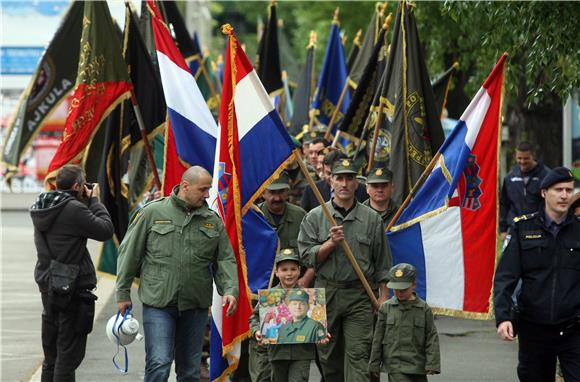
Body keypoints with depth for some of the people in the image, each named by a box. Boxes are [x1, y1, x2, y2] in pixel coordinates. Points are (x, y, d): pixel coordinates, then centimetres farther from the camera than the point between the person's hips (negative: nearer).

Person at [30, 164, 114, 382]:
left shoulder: (41, 208, 7)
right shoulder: (73, 209, -18)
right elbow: (106, 230, -14)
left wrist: (86, 203, 8)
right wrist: (95, 201, -2)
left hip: (47, 285, 8)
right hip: (72, 287, -8)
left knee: (51, 353, 15)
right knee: (69, 353, -4)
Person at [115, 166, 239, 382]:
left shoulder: (213, 221, 8)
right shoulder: (153, 212, -2)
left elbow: (225, 260, 9)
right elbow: (129, 253, 3)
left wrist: (230, 289, -9)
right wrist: (123, 293, 3)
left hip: (196, 307, 4)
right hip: (158, 302, -4)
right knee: (159, 364, -15)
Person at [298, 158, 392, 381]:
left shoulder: (371, 219, 6)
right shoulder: (315, 217, 6)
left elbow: (382, 263, 8)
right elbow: (307, 257, 0)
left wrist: (383, 297, 2)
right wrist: (331, 243, -14)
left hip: (360, 295, -1)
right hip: (326, 294, 2)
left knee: (358, 355, -10)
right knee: (329, 357, 8)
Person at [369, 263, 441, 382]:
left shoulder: (424, 309, 0)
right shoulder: (386, 308, 1)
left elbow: (432, 338, 0)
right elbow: (378, 337, 6)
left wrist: (432, 364, -8)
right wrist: (374, 364, 6)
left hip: (418, 365, 2)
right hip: (395, 365, -2)